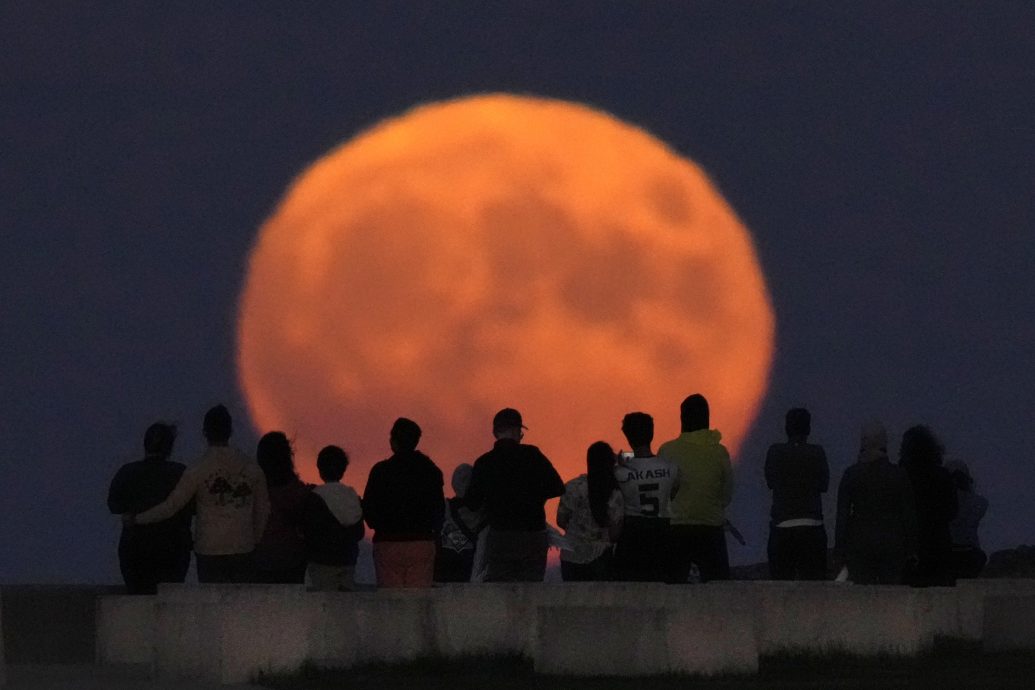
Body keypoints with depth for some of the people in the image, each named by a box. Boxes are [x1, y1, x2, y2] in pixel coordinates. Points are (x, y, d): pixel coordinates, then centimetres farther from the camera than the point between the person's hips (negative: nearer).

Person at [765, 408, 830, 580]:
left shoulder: (775, 452, -2)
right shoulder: (817, 453, -5)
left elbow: (770, 482, 6)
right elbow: (824, 485, 3)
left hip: (781, 527, 1)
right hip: (812, 526, -1)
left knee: (780, 580, 4)